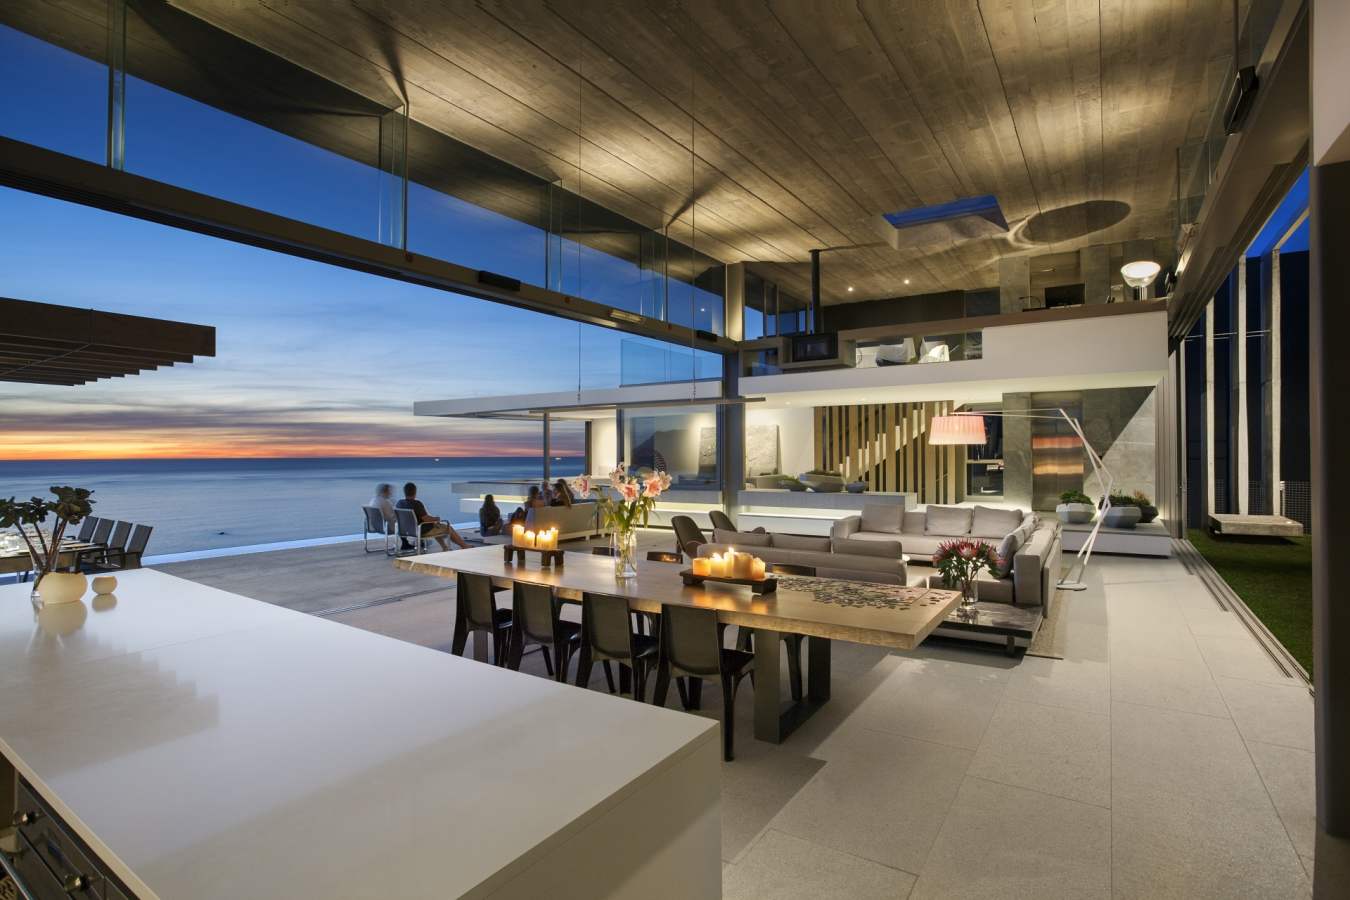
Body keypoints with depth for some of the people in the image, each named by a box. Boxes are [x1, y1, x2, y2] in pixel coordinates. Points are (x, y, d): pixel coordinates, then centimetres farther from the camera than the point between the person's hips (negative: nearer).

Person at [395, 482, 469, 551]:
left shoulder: (400, 503, -3)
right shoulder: (416, 504, -27)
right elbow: (426, 518, -26)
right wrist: (437, 519, -6)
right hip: (423, 531, -8)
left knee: (435, 525, 33)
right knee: (448, 527, 11)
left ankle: (444, 547, 41)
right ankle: (465, 546, 22)